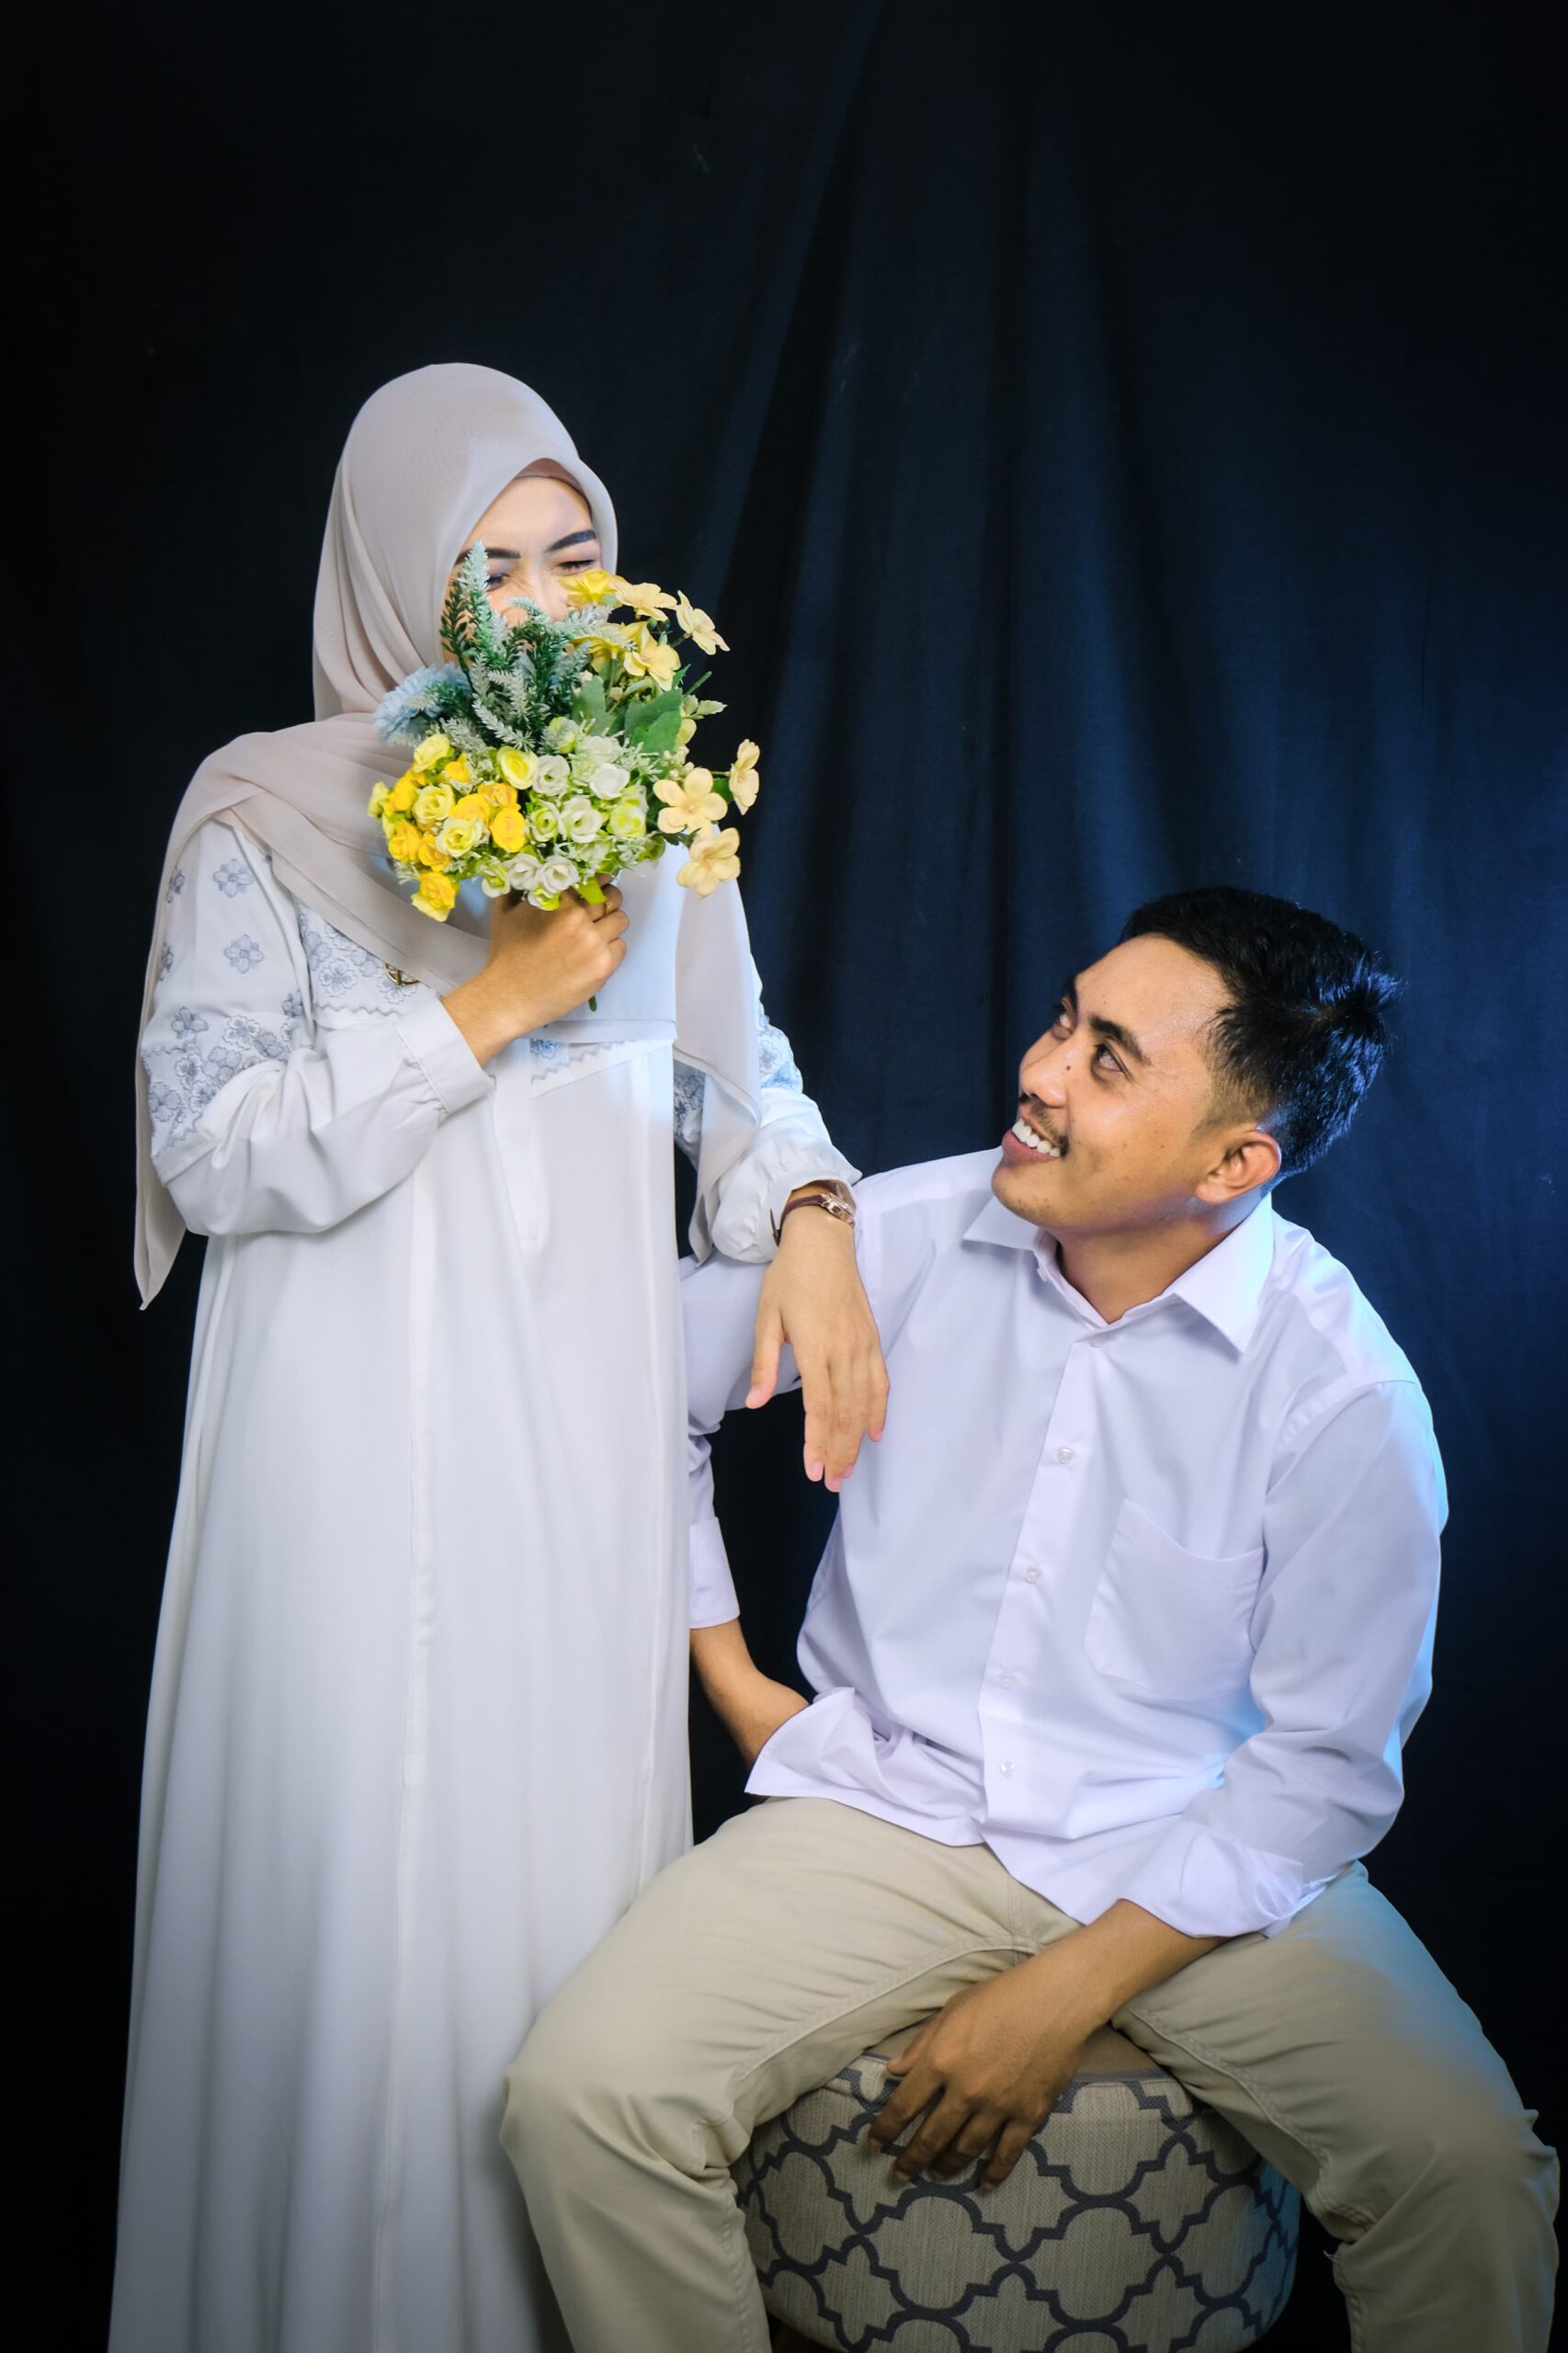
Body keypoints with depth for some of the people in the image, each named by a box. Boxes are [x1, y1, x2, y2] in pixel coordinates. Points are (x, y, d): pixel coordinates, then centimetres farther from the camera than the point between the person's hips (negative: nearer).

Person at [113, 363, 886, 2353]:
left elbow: (732, 1068, 16)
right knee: (374, 1872, 2)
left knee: (581, 1838, 11)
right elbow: (211, 1148, -12)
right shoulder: (266, 816, -6)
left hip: (590, 1439, 4)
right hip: (367, 1457, -4)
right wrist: (492, 1006, -18)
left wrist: (807, 1221, -4)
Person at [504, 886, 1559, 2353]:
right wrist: (727, 1674, 7)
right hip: (886, 1812, 2)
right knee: (583, 2097, -20)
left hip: (1192, 1864, -1)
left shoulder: (1344, 1391, -13)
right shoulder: (906, 1238, -6)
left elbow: (1324, 1761, -8)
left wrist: (1065, 1993, -14)